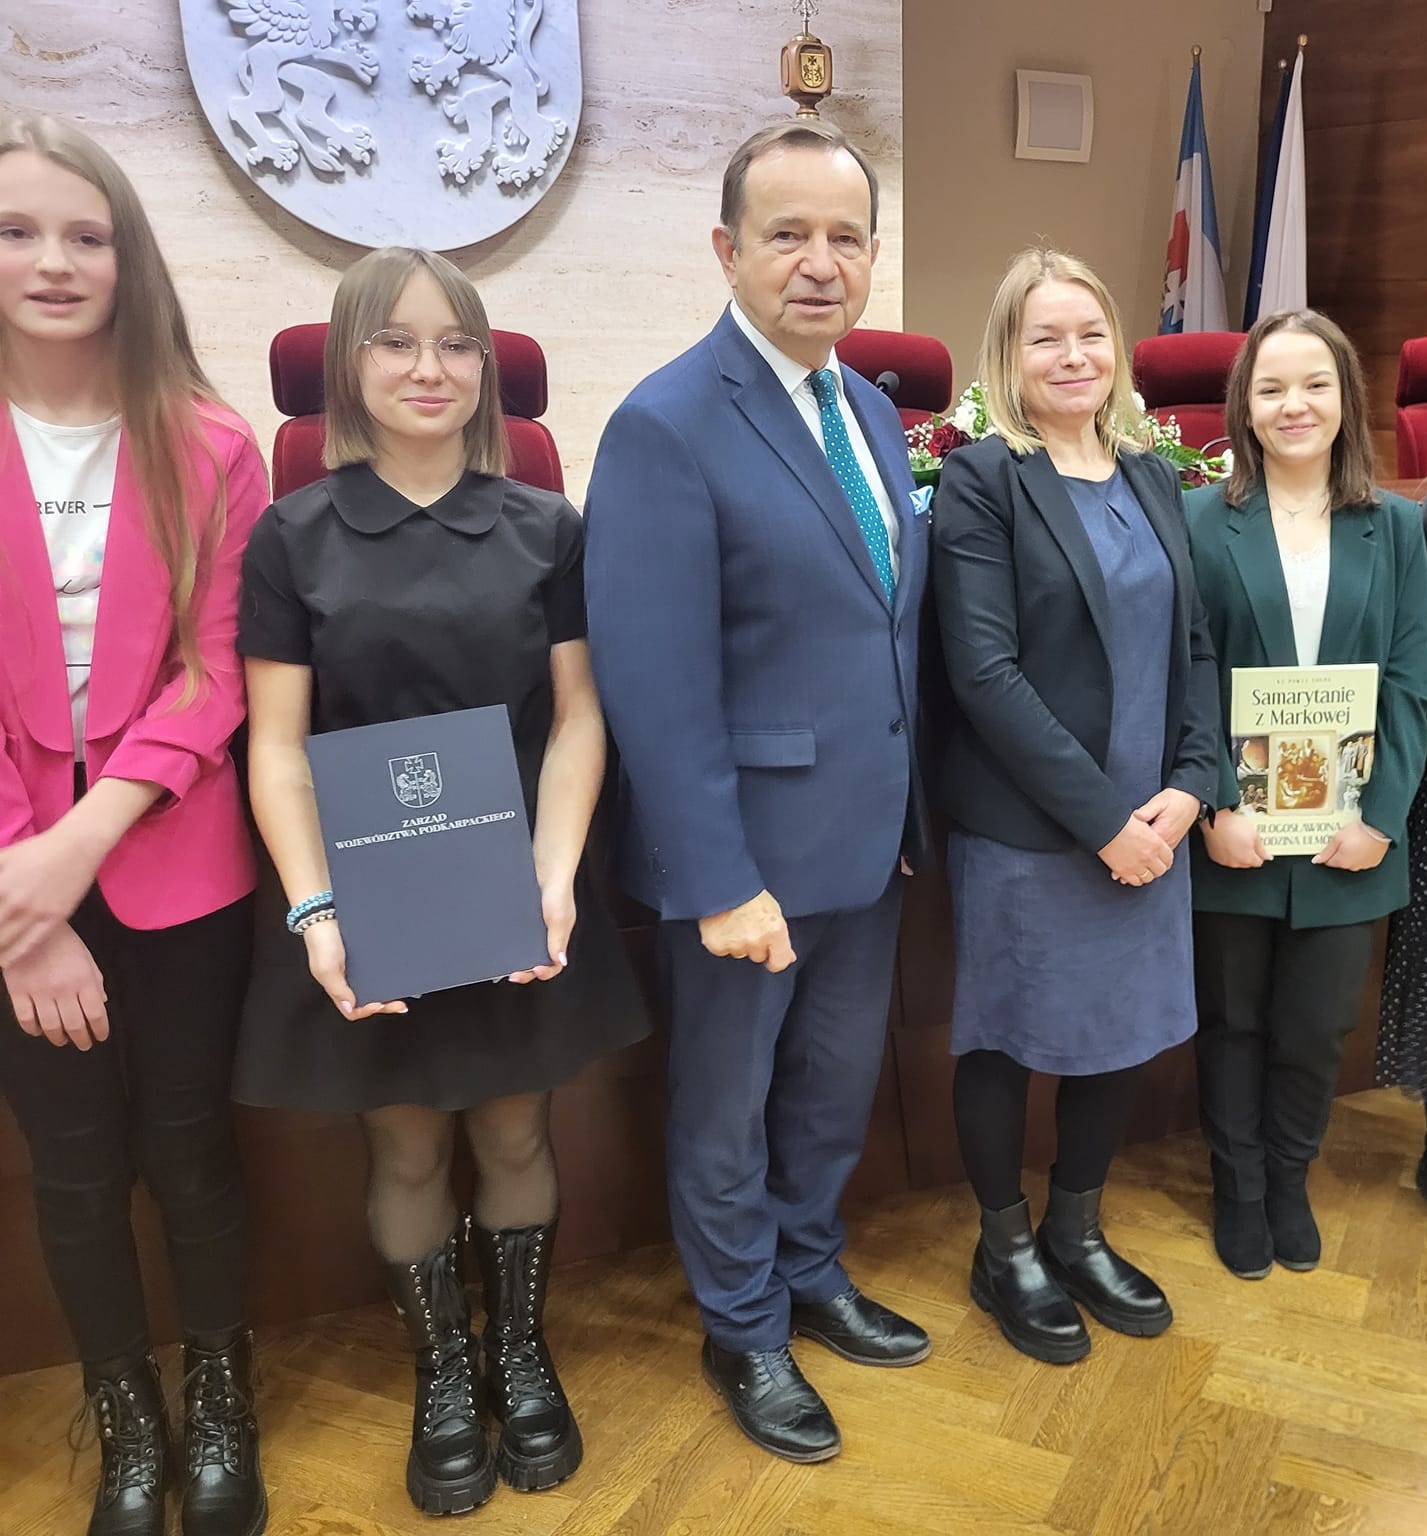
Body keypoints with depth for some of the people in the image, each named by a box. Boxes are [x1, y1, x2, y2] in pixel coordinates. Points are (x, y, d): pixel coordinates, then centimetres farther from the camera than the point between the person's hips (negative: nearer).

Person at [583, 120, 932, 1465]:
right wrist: (720, 884, -22)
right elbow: (660, 686, -22)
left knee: (837, 1087, 24)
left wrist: (907, 805, 9)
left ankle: (811, 1279, 48)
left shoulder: (872, 411, 7)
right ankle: (744, 1338, 38)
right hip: (748, 852, -7)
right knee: (726, 1114, 15)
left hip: (868, 840, 8)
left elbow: (894, 631, 11)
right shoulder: (666, 426, -18)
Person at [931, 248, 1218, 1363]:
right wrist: (1102, 817, -16)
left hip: (1149, 824, 6)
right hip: (1025, 831, -6)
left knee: (1129, 1033, 16)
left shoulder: (1152, 478, 10)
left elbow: (1194, 645, 10)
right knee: (1009, 1039, 10)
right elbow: (985, 673, -16)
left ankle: (1078, 1231, 38)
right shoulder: (982, 480, -9)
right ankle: (1006, 1249, 32)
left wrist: (1186, 788, -5)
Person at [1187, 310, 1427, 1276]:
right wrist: (1217, 808, -15)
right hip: (1234, 829, -2)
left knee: (1318, 1025, 12)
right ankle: (1239, 1188, 33)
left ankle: (1290, 1179, 36)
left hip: (1349, 832, 2)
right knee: (1233, 1019, 13)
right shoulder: (1204, 523, -3)